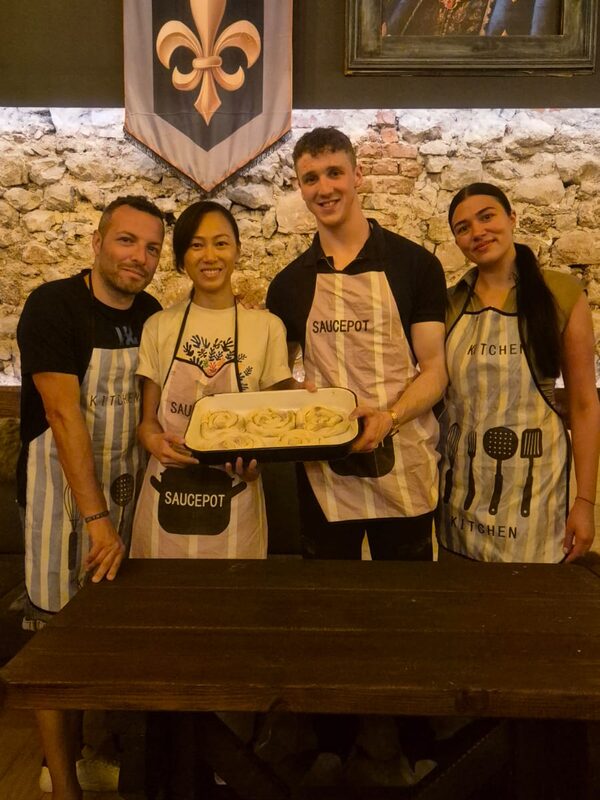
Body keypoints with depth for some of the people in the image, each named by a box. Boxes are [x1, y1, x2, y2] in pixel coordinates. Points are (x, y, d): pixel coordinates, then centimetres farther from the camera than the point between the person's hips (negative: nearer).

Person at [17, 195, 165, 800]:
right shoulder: (53, 306, -12)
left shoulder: (152, 316, 5)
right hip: (62, 485, -5)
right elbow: (64, 413, -19)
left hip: (127, 486, 5)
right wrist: (96, 517, -23)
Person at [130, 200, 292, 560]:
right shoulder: (159, 327, 2)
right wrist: (155, 441, -15)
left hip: (234, 500, -1)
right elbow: (148, 419, 7)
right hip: (167, 499, 2)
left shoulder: (267, 327, -3)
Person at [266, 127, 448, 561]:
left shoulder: (415, 264, -2)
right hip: (322, 473, 2)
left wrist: (389, 418, -21)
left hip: (404, 470, -2)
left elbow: (434, 370, -4)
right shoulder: (289, 284, 6)